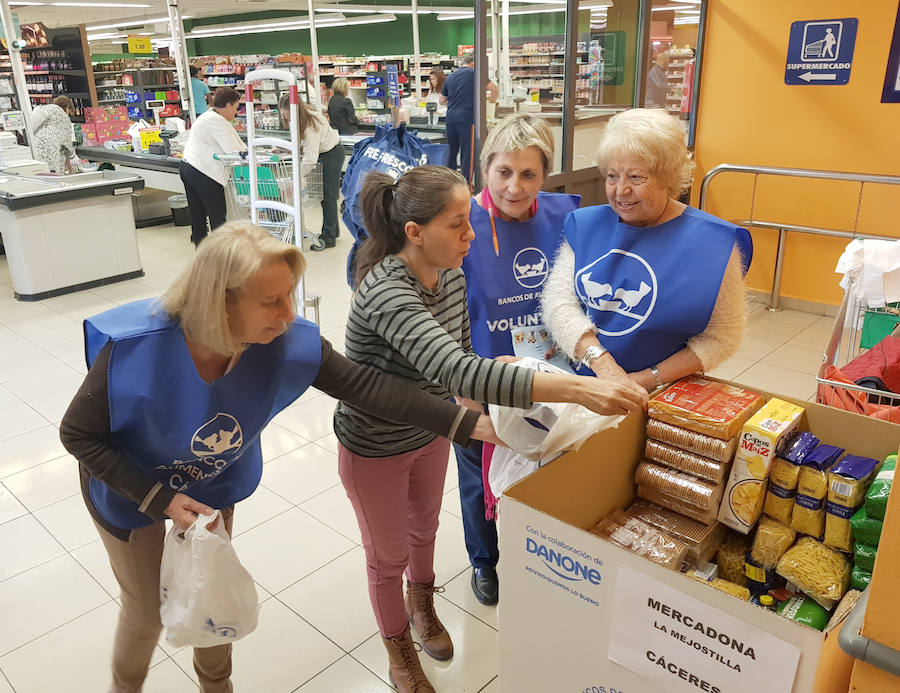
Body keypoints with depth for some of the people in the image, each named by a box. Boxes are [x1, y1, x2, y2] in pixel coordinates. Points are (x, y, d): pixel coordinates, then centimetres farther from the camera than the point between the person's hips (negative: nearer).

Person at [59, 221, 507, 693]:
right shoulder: (134, 349, -38)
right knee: (150, 613, 14)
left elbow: (366, 387, -26)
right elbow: (78, 434, -23)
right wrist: (159, 500, -27)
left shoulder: (288, 342, -31)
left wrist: (469, 424, -31)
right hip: (133, 491, -3)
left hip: (214, 486, 3)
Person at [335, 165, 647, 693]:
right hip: (375, 449, -6)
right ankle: (399, 649, 45)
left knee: (425, 527, 29)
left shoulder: (452, 273, -13)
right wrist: (579, 390, -57)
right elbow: (458, 372, -51)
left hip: (431, 433, 6)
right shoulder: (386, 293, -37)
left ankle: (422, 604, 60)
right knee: (389, 555, 17)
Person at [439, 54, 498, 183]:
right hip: (467, 117, -5)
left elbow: (442, 101, 23)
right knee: (467, 152, -1)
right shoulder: (473, 73, 2)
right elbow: (494, 89, -2)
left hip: (451, 117, 5)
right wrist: (491, 101, 16)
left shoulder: (450, 77, 17)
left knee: (451, 151, 13)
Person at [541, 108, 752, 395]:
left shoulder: (711, 242, -4)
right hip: (582, 383, 3)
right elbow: (558, 298, -2)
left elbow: (722, 337, -2)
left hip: (661, 398, -2)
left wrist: (648, 379, -11)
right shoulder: (586, 224, 7)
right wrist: (602, 362, -17)